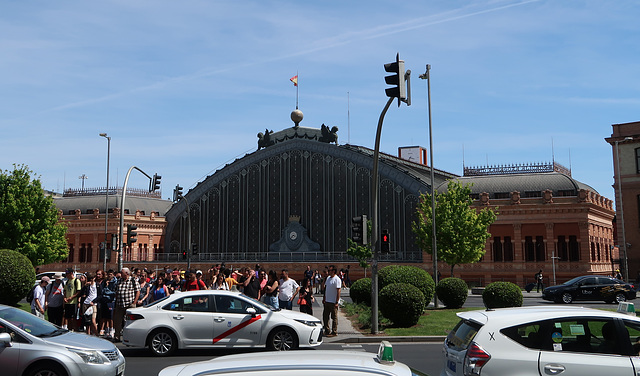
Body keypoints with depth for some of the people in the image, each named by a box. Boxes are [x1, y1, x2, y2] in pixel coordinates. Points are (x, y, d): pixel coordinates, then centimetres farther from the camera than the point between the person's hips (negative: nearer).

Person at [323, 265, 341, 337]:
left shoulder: (337, 279, -13)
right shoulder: (328, 278, 13)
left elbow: (338, 291, -16)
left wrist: (337, 302, -19)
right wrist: (324, 298, 17)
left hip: (333, 302, -8)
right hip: (327, 301, 9)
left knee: (334, 317, 0)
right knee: (325, 316, 12)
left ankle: (334, 332, 7)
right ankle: (327, 331, 22)